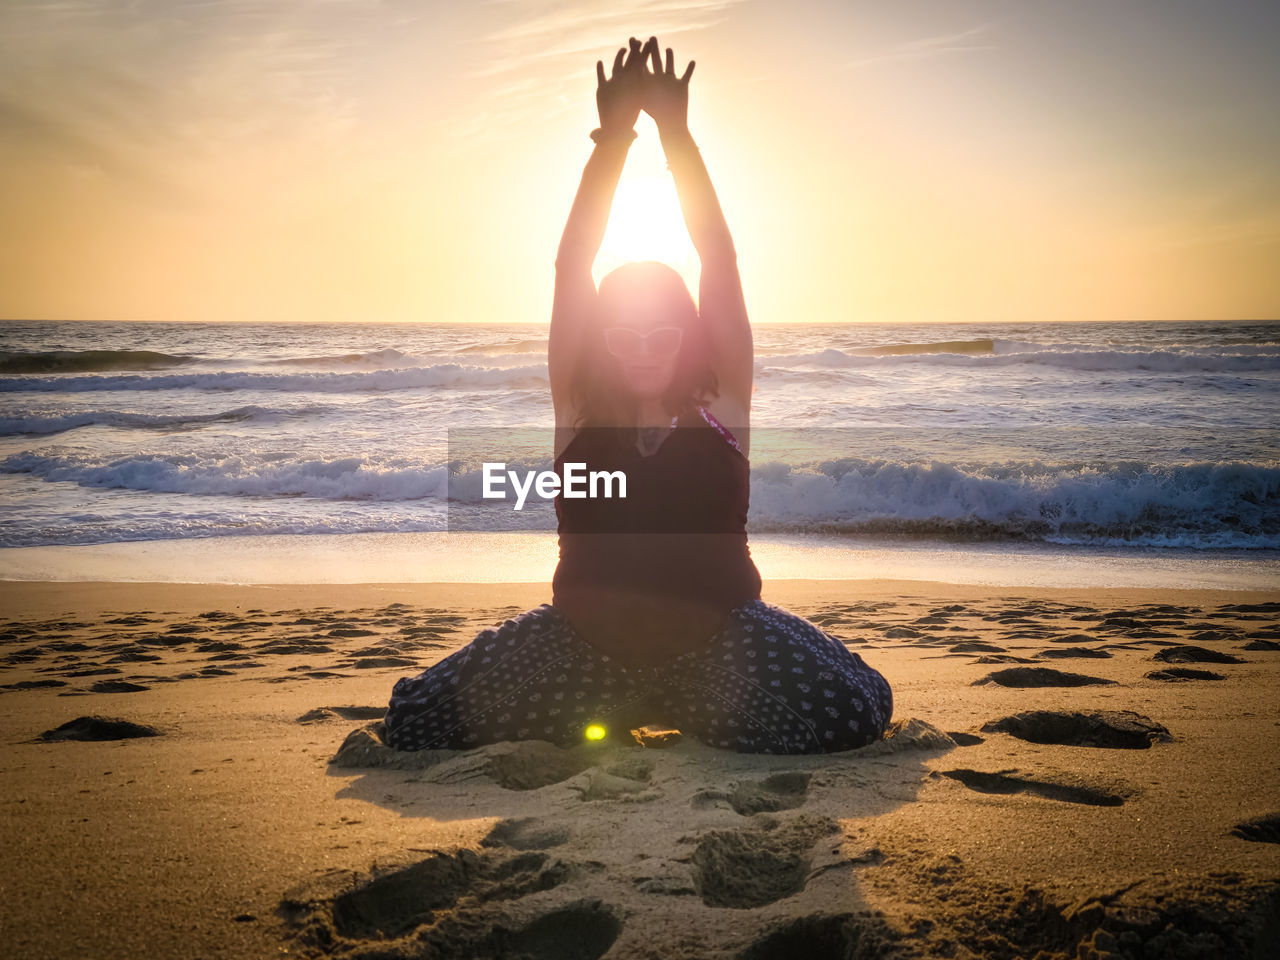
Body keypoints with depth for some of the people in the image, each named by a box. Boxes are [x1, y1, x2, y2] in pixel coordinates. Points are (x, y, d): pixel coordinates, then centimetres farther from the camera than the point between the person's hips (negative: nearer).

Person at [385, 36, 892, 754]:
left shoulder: (720, 405, 0)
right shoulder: (579, 406, 2)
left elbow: (720, 262, -8)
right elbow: (570, 269, -6)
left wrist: (677, 133, -14)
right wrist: (613, 136, -14)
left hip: (717, 637, -1)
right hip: (583, 639, 1)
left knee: (854, 712, -26)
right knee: (415, 719, -12)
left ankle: (692, 712, 6)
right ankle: (601, 717, 14)